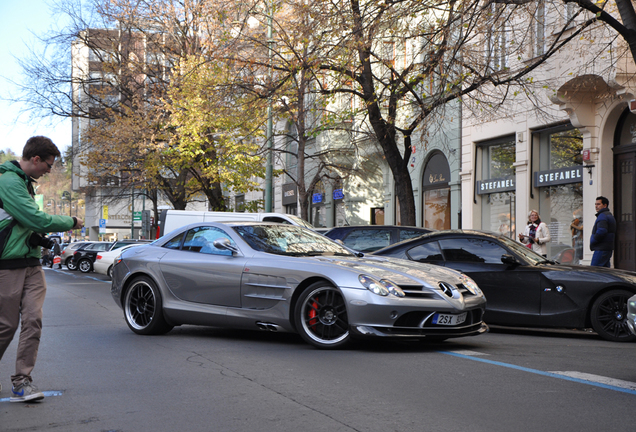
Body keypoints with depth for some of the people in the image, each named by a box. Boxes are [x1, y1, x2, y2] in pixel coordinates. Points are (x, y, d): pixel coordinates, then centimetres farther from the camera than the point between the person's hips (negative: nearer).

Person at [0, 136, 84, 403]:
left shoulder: (24, 182, 17)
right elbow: (36, 219, -20)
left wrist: (38, 235, 10)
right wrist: (71, 222, -7)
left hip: (31, 264, 8)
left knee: (33, 320, -3)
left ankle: (22, 381, 0)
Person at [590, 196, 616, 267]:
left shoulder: (602, 216, -11)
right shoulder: (610, 215, 23)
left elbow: (601, 231, -25)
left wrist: (592, 241, -11)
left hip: (601, 249, -11)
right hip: (608, 248, 11)